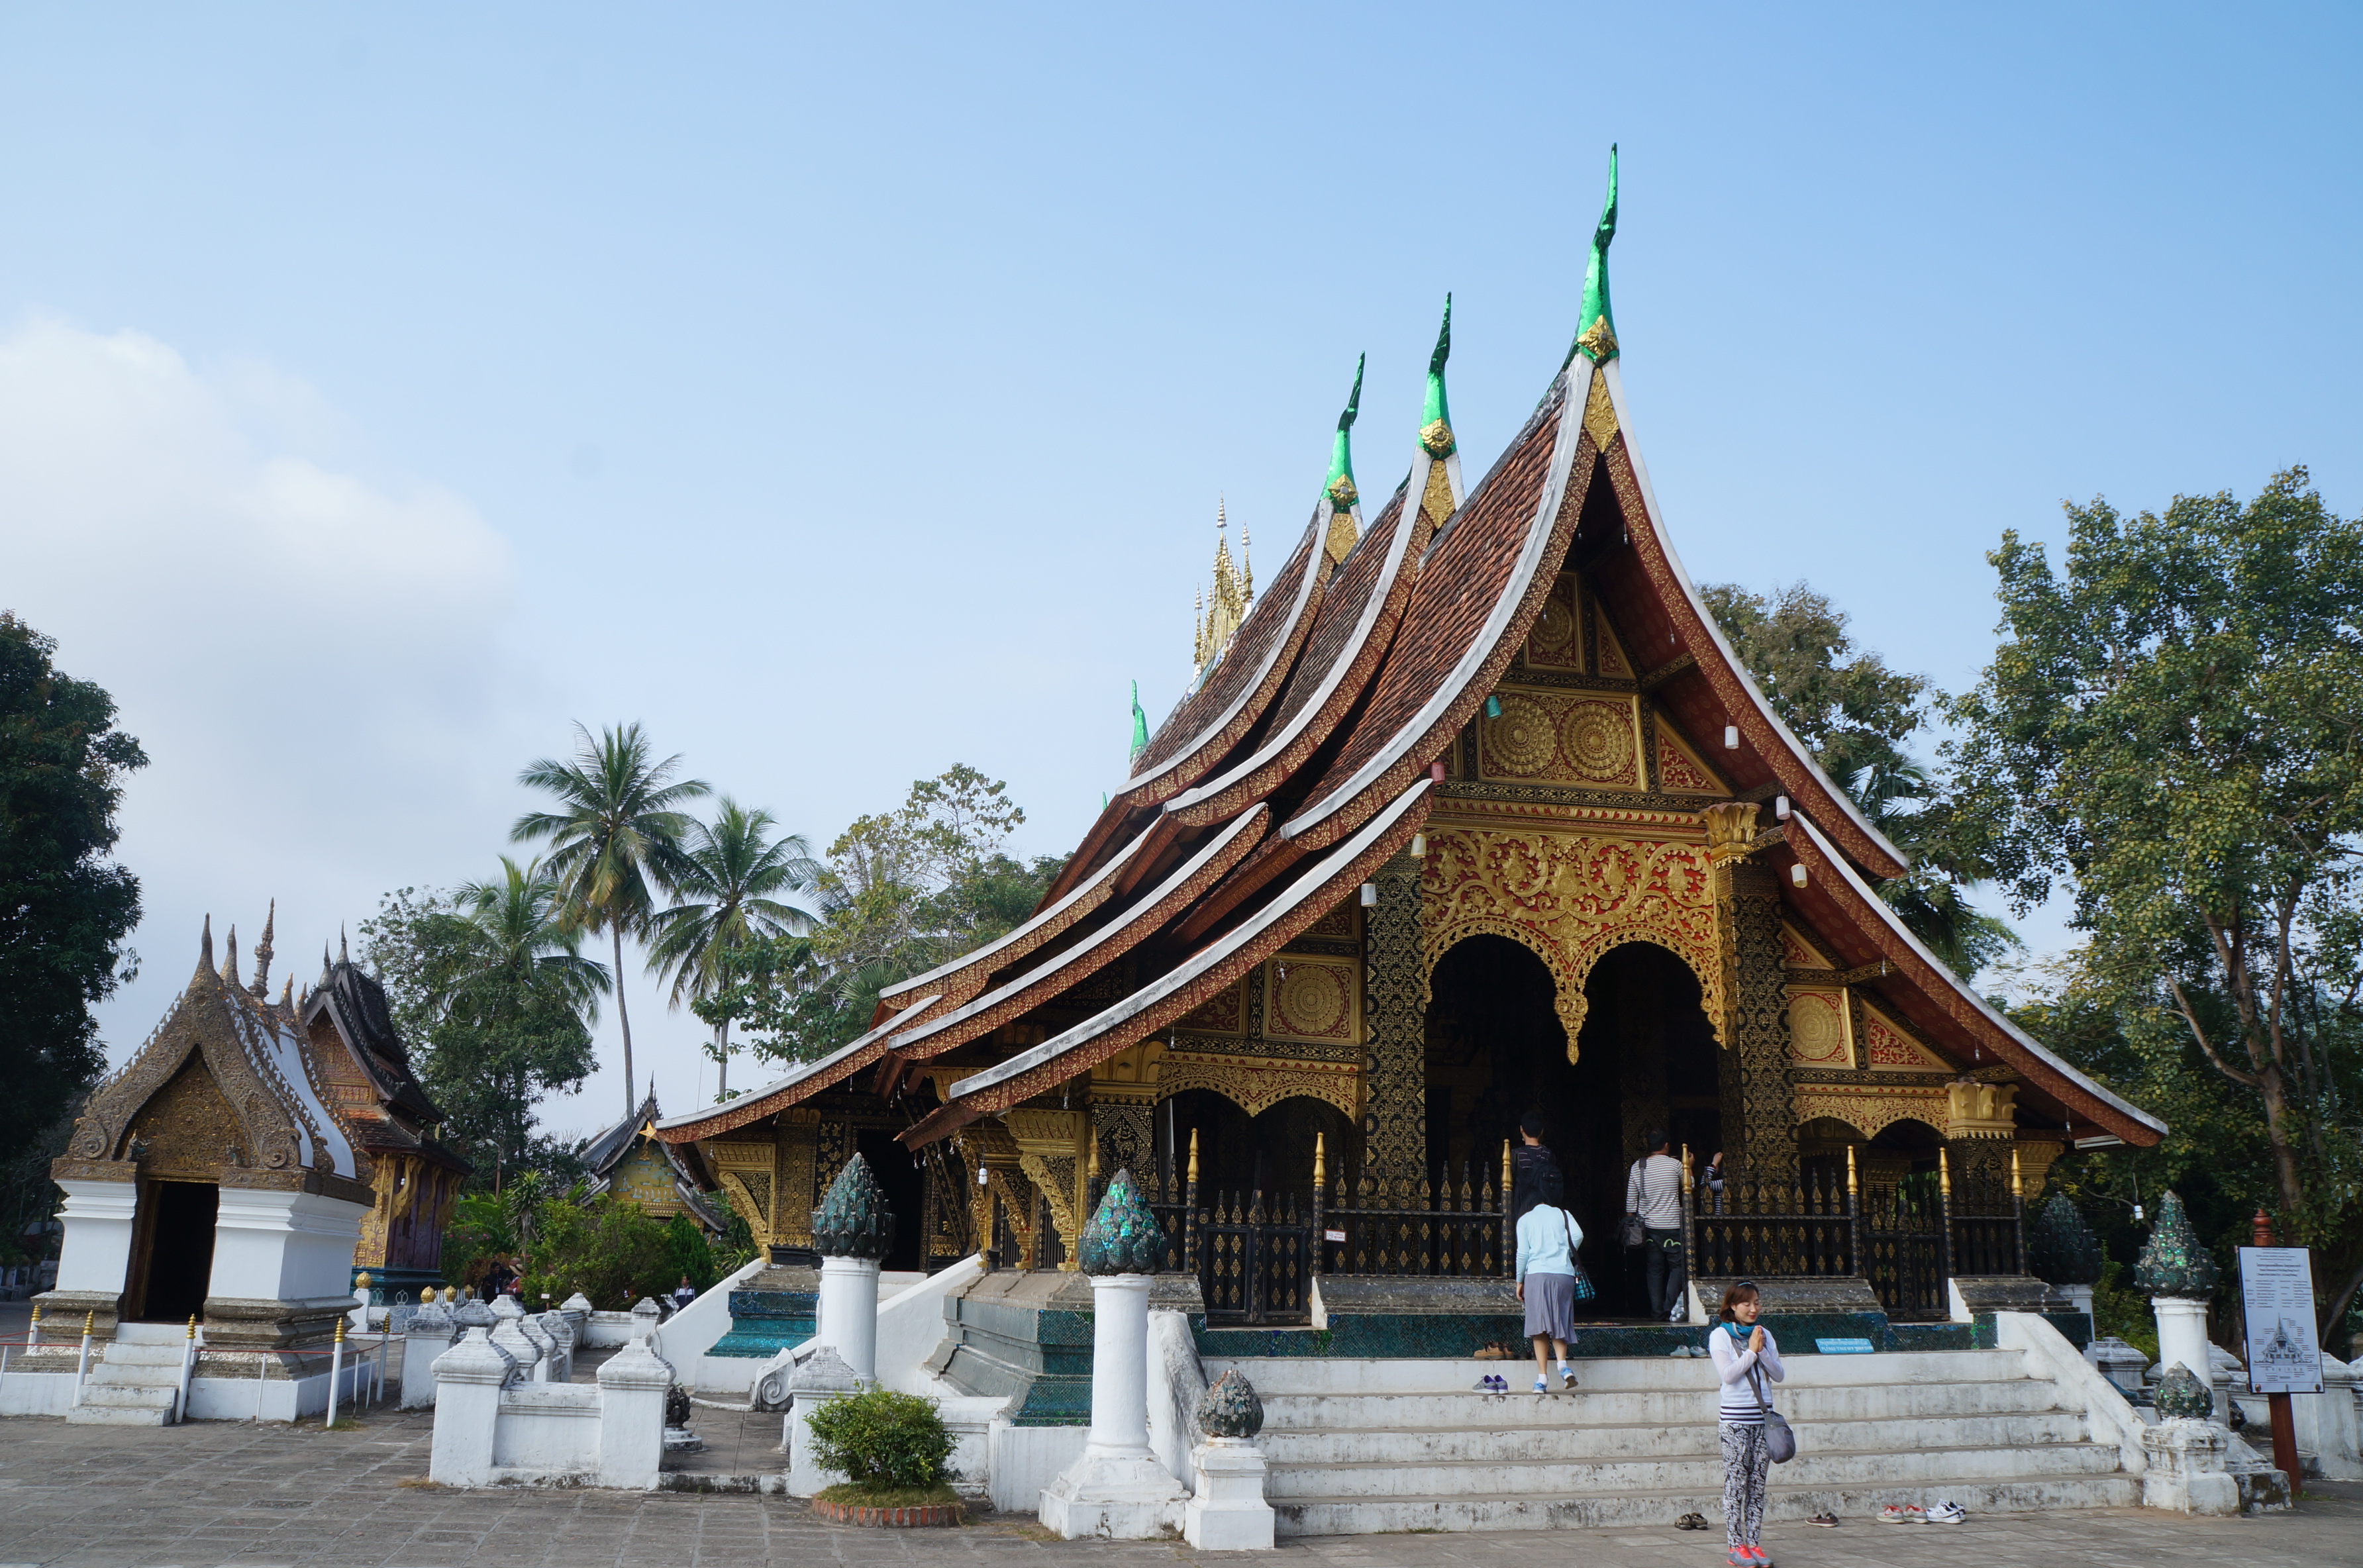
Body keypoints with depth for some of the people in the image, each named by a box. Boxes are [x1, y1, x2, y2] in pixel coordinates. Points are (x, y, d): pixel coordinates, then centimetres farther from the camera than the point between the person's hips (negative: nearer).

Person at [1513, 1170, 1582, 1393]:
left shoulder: (1525, 1219, 10)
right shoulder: (1563, 1215, 11)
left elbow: (1522, 1253, 4)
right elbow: (1578, 1235, -7)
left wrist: (1519, 1281, 12)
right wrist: (1567, 1255, 10)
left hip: (1536, 1274, -1)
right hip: (1564, 1274, 1)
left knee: (1540, 1327, 0)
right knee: (1559, 1324, 8)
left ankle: (1542, 1377, -9)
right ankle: (1563, 1363, -18)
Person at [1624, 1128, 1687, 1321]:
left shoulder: (1637, 1167, 0)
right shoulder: (1674, 1164, -7)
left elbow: (1631, 1200, 3)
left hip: (1648, 1226, 3)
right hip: (1672, 1225, -3)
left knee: (1654, 1269, 10)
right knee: (1678, 1265, 6)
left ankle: (1656, 1310, 9)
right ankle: (1670, 1309, -6)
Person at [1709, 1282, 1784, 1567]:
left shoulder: (1764, 1334, 11)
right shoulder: (1720, 1335, -3)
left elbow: (1779, 1375, 6)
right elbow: (1728, 1375, -13)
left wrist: (1761, 1350, -7)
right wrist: (1751, 1351, -9)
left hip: (1763, 1415, 5)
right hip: (1735, 1416, -5)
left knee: (1758, 1483, 5)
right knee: (1736, 1482, -5)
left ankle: (1754, 1543, 9)